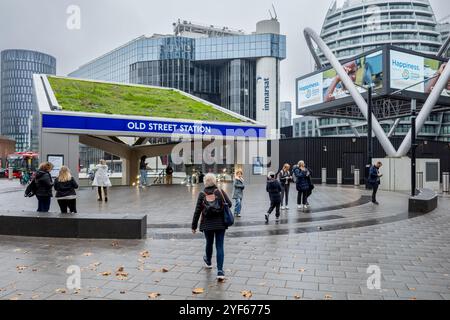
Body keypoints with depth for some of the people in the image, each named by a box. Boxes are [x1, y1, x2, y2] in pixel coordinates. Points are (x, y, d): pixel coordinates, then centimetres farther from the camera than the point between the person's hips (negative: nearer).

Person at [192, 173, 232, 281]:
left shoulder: (202, 194, -5)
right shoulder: (220, 192, -6)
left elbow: (197, 211, -4)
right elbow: (229, 204, -3)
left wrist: (194, 226, 3)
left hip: (207, 224, 1)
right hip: (220, 223, -1)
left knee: (209, 243, 22)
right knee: (220, 246, 2)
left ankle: (208, 262, 47)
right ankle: (220, 271, -4)